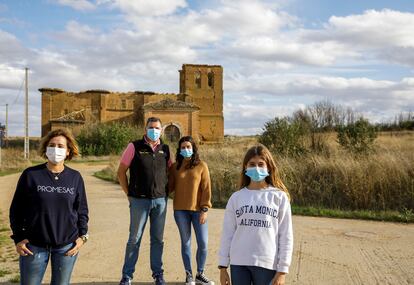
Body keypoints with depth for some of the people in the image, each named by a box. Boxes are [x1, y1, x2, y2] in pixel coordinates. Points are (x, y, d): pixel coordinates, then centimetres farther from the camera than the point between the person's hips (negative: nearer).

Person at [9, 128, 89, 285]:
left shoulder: (75, 177, 2)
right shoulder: (31, 174, -5)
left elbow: (82, 209, 10)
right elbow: (16, 208, 1)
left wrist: (82, 235, 1)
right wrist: (18, 238, -3)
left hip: (67, 246, 1)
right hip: (34, 245, -1)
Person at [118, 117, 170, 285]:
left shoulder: (165, 150, 5)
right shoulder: (134, 147, -4)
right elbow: (121, 172, -1)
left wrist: (166, 191, 4)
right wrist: (129, 193, -3)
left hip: (160, 200, 3)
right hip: (139, 200, -3)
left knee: (158, 239, 11)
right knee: (134, 239, 5)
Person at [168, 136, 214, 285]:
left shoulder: (201, 166, 0)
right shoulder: (175, 167, 6)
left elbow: (206, 189, -3)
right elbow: (170, 186, 7)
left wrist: (205, 209, -8)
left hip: (198, 210, -1)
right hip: (180, 211, 1)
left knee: (203, 243, 0)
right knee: (185, 242, 8)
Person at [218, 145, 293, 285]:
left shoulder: (279, 197, -1)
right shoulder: (236, 197, 4)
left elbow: (286, 236, -1)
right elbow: (227, 234, 7)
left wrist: (282, 270, -4)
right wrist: (223, 266, 5)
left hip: (267, 264, -2)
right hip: (238, 263, 2)